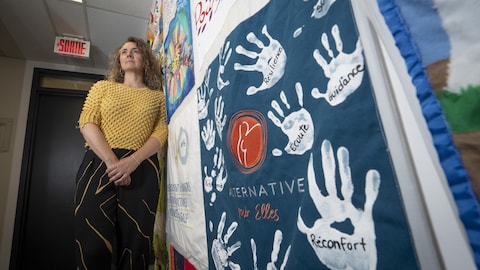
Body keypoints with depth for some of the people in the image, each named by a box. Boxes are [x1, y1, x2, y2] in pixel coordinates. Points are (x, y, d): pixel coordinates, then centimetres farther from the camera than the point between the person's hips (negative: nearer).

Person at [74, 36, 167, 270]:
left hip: (142, 169, 0)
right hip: (99, 163, 1)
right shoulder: (103, 87, 18)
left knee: (135, 243, 0)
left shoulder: (158, 97, 15)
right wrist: (111, 161, -14)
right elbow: (86, 123, 3)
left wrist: (132, 161, -17)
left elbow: (161, 133, 1)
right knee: (93, 243, -5)